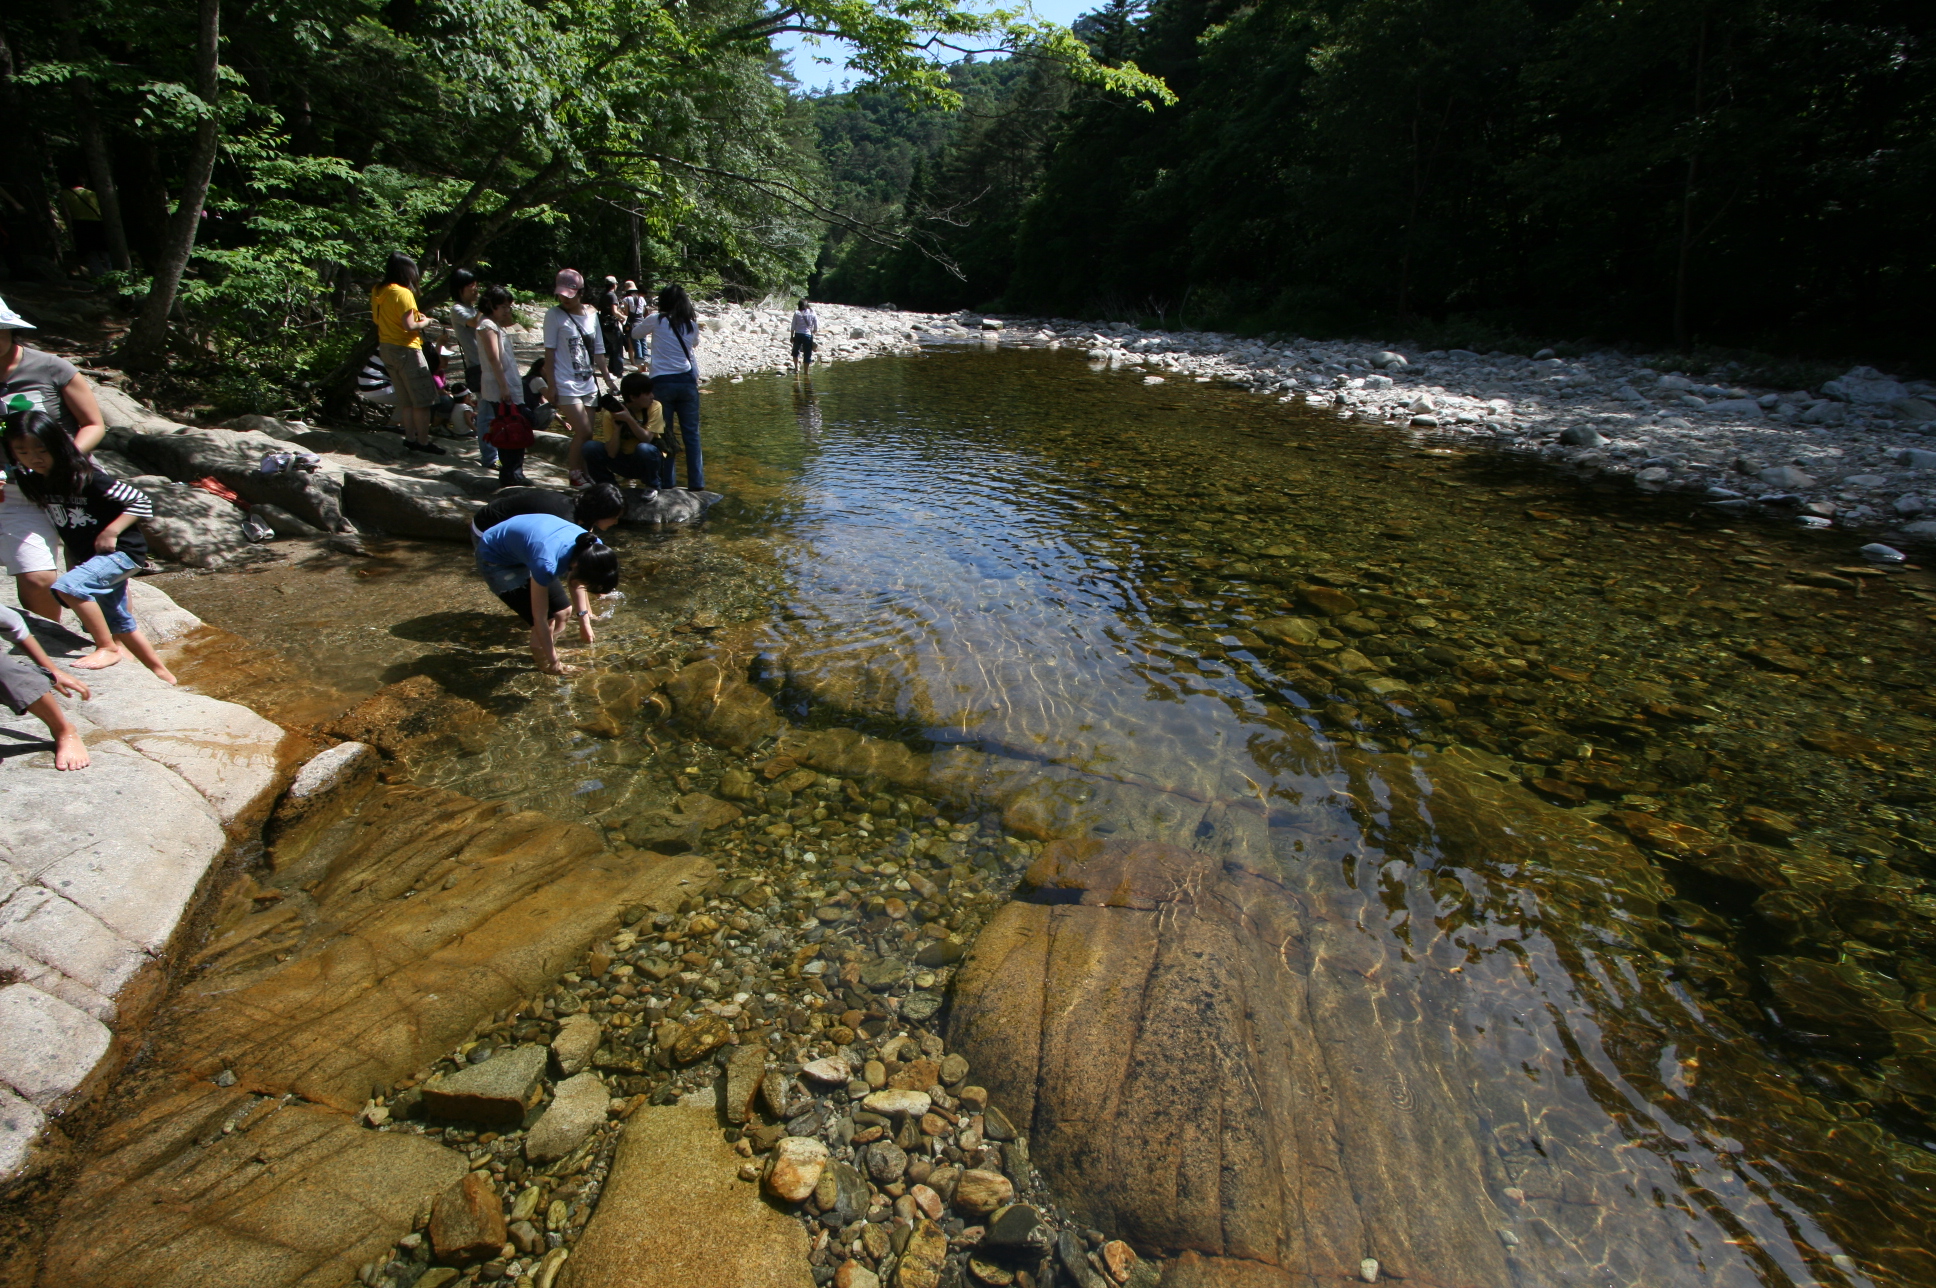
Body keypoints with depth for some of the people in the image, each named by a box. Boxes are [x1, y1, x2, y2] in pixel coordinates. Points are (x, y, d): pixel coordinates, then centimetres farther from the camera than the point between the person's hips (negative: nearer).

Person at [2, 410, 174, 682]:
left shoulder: (85, 478, -18)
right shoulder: (33, 482, 2)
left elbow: (141, 501, -19)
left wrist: (110, 532, -22)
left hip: (121, 551, -9)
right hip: (88, 557, 9)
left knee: (67, 587, -28)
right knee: (121, 625, 14)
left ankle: (108, 649, -12)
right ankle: (162, 674, 25)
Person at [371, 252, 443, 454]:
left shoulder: (378, 291, 9)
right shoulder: (403, 293, -17)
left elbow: (379, 318, 17)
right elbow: (409, 326, -21)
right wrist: (425, 322, -1)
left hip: (386, 348, 9)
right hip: (405, 349, -9)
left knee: (405, 399, 15)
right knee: (422, 399, -2)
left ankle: (410, 437, 19)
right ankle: (423, 442, -2)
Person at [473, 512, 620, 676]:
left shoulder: (592, 547, -23)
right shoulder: (547, 564, -42)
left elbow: (575, 581, -1)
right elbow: (540, 618, -29)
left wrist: (584, 620, -6)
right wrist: (554, 663, -20)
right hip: (496, 561, -6)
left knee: (564, 612, 2)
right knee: (548, 620, -13)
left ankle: (540, 653, 28)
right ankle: (545, 665, 13)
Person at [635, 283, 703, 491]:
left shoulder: (657, 320, -2)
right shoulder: (692, 323, 5)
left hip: (662, 382, -2)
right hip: (687, 381, 2)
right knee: (691, 434, 5)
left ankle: (667, 482, 7)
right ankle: (696, 483, 5)